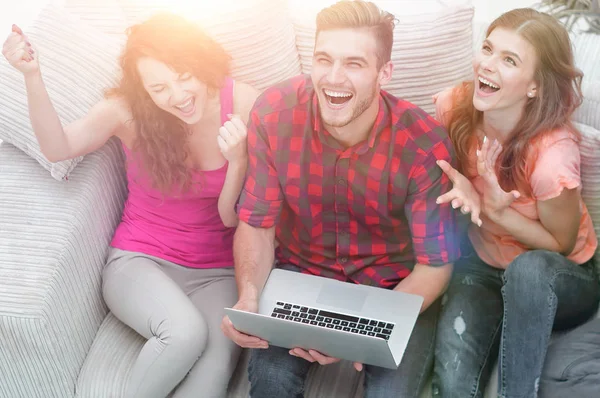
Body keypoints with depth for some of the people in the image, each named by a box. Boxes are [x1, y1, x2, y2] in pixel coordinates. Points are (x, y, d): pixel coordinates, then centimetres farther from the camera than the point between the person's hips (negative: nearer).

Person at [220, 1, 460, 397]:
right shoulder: (274, 112, -18)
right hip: (301, 274, 1)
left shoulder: (425, 143, -23)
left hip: (394, 286, -1)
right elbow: (257, 222, -8)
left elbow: (435, 264, -15)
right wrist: (249, 297, -28)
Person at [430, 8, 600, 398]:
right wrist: (463, 190, -19)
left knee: (527, 268, -41)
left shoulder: (552, 152, -30)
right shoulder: (454, 107, -17)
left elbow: (560, 244, -14)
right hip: (483, 263, 2)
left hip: (560, 279, -2)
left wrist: (497, 210, -28)